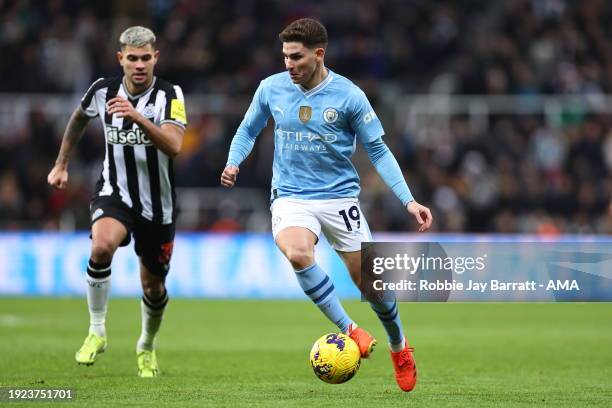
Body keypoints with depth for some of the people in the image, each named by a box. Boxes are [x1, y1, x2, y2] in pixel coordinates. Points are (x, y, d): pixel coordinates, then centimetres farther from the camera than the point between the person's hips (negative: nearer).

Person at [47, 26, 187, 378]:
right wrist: (61, 164, 21)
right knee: (102, 245, -33)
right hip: (115, 193, 0)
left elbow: (174, 146, -31)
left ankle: (147, 346, 43)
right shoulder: (103, 90, -7)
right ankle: (97, 332, -17)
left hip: (157, 203, 0)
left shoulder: (170, 95, -15)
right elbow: (79, 117, 18)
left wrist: (137, 117, -43)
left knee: (153, 285, 11)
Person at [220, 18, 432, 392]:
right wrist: (233, 164, -4)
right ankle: (348, 329, -19)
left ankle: (399, 347, 32)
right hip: (291, 197, 1)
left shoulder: (349, 95, -8)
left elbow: (378, 150, -2)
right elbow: (249, 129, 16)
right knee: (297, 253, -33)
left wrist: (408, 200, -9)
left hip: (339, 196, -1)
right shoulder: (271, 88, -1)